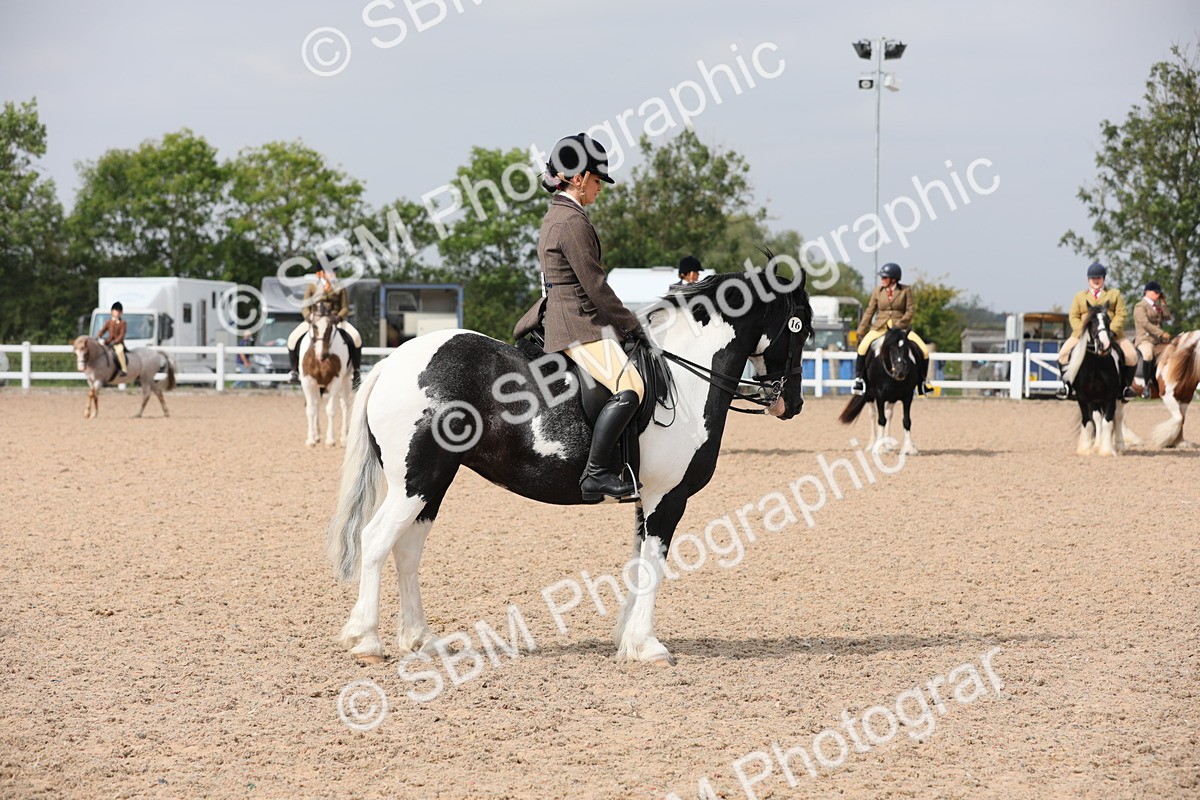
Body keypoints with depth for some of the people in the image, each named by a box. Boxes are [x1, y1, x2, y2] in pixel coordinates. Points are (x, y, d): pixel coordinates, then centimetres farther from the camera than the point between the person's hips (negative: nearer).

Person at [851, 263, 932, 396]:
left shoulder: (906, 290, 1)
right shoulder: (877, 291, 6)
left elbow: (910, 311, -1)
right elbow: (869, 311, 9)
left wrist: (899, 324, -16)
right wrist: (861, 332, 5)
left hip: (900, 327, 0)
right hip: (880, 327, 0)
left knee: (924, 350, -15)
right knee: (863, 346, -28)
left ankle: (923, 380, 6)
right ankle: (858, 378, -14)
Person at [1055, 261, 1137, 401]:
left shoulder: (1115, 294, 12)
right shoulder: (1080, 297, 14)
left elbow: (1121, 314, 0)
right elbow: (1074, 317, 5)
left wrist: (1112, 331, -16)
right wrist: (1082, 332, -14)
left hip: (1112, 335, -1)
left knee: (1131, 356, -18)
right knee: (1064, 354, -17)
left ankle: (1125, 386, -1)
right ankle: (1067, 384, -3)